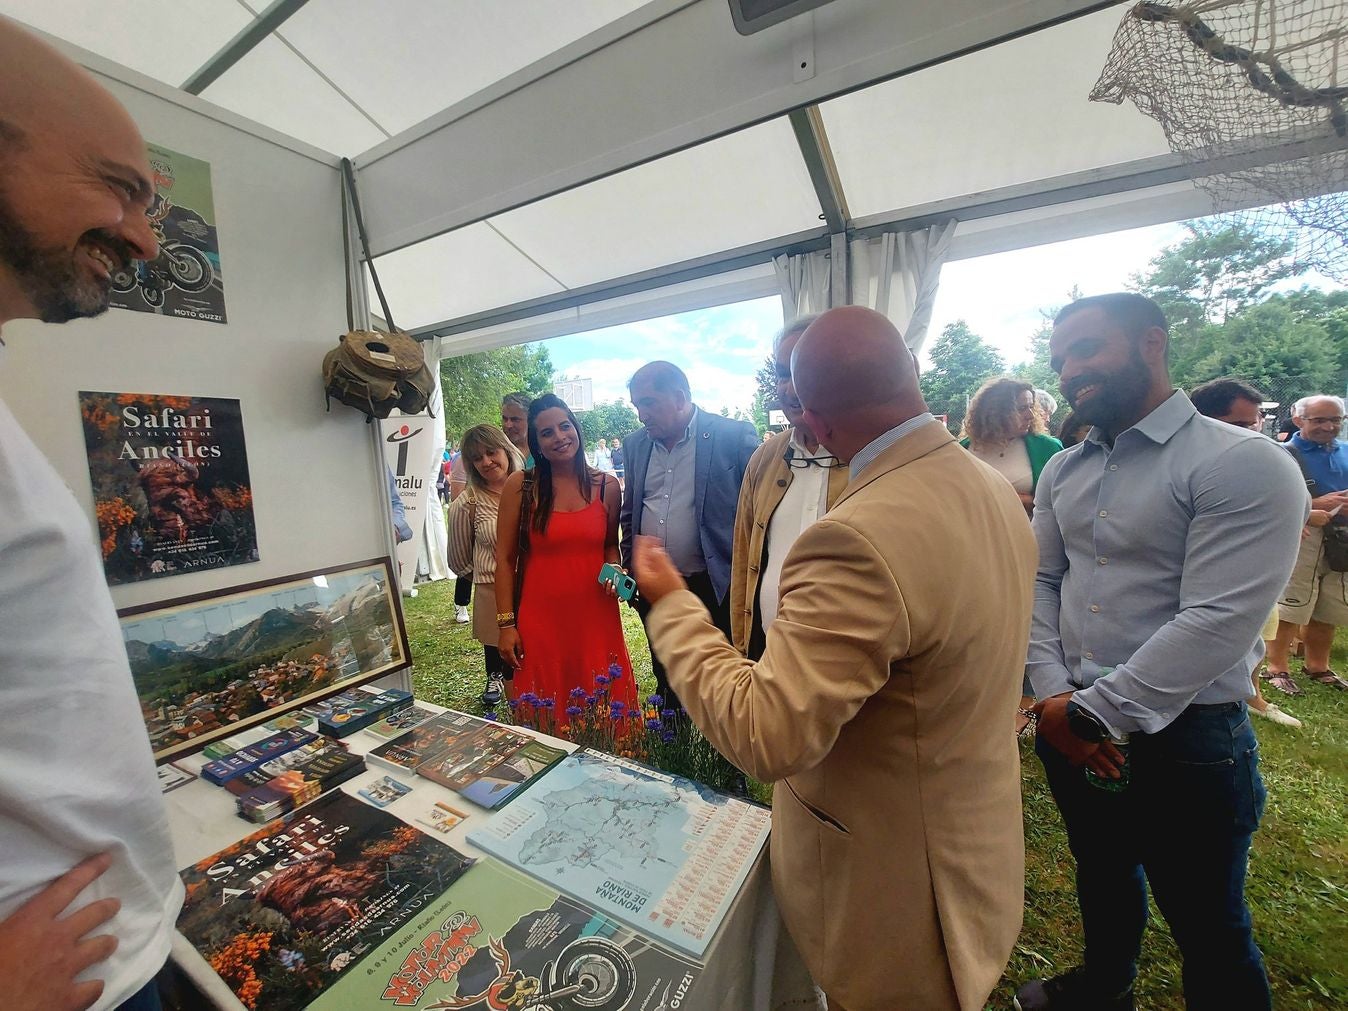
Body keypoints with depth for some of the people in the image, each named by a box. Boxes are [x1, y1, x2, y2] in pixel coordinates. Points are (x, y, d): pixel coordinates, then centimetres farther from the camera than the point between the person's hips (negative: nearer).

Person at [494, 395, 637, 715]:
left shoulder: (606, 485, 3)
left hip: (596, 617, 2)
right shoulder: (519, 486, -4)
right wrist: (505, 623, -2)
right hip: (540, 620, -1)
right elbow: (504, 559, 0)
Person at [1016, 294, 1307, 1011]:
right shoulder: (1062, 471, 3)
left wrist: (1090, 712, -18)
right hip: (1069, 725, 6)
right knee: (1101, 874, 28)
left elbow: (1218, 625, -22)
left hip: (1185, 739, -5)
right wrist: (1054, 695, -9)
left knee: (1206, 924, 17)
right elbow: (1039, 583, 2)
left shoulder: (1245, 464, -15)